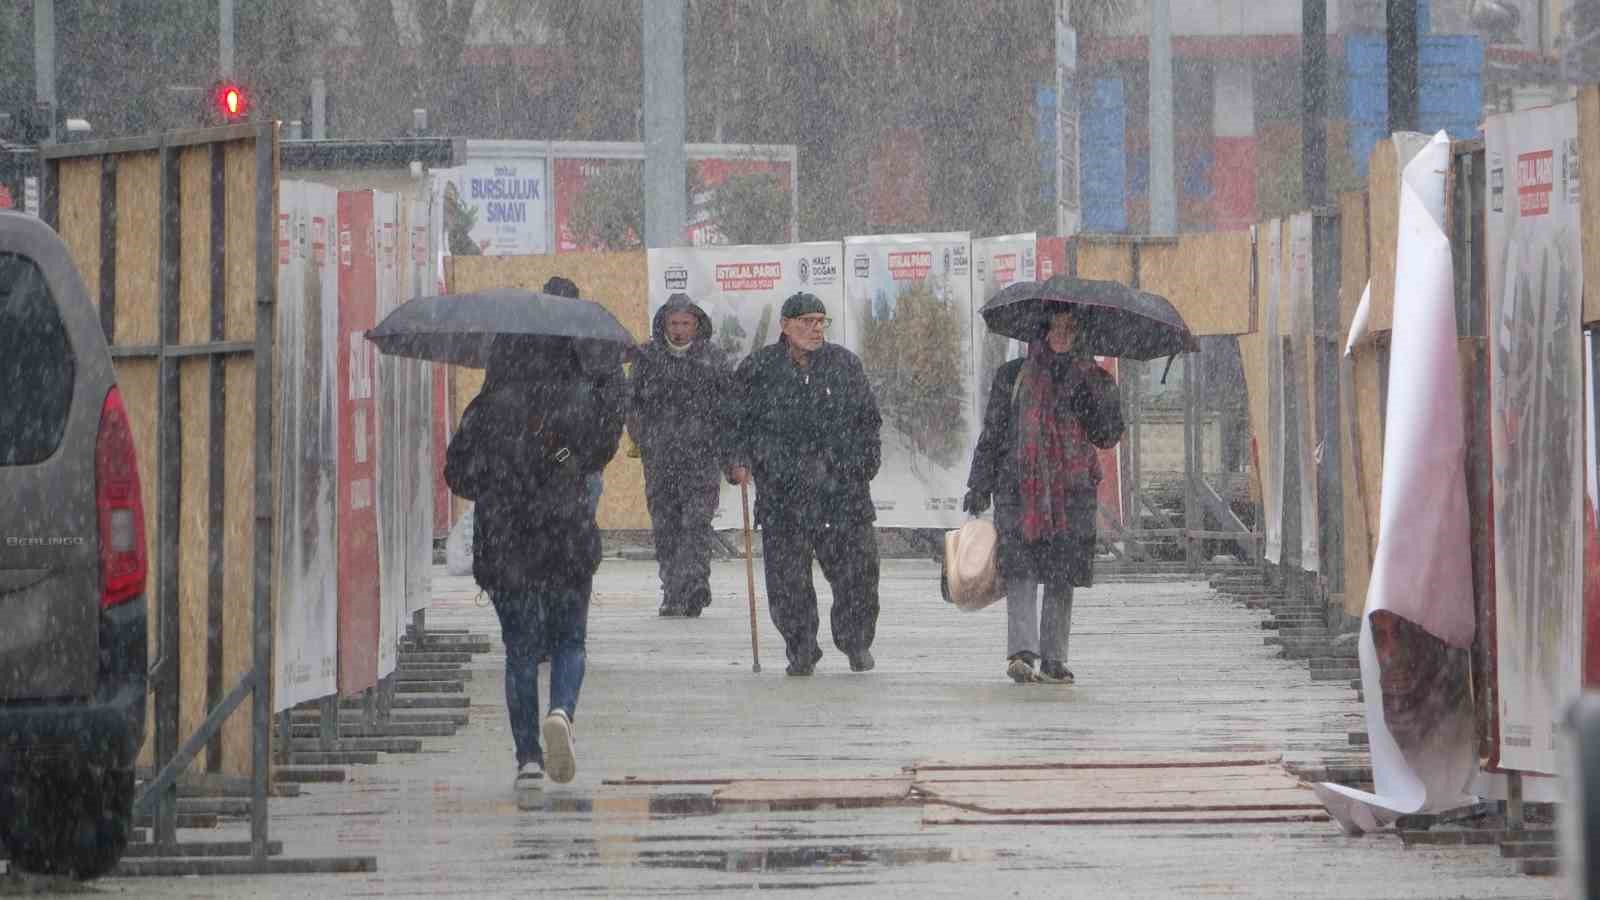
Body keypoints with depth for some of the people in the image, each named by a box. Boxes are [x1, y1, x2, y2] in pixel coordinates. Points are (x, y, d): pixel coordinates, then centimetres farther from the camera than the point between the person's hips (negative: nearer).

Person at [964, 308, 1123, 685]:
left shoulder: (1087, 378, 12)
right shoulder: (1013, 376, 9)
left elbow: (1106, 436, 5)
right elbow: (991, 434, 10)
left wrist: (1105, 395, -9)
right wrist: (979, 488, 4)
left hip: (1071, 489, 2)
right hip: (1019, 486, -2)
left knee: (1062, 575, 1)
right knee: (1020, 568, -16)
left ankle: (1053, 659, 5)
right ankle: (1022, 650, -24)